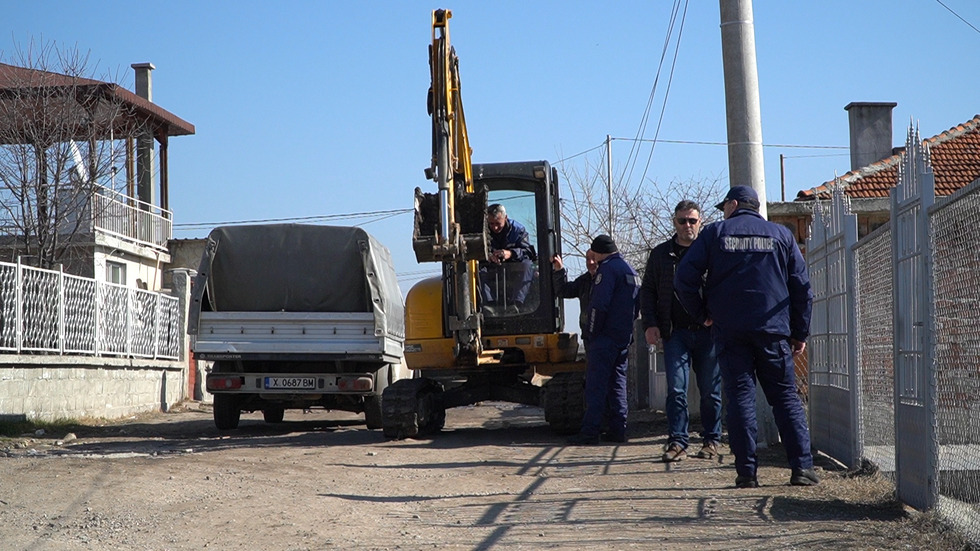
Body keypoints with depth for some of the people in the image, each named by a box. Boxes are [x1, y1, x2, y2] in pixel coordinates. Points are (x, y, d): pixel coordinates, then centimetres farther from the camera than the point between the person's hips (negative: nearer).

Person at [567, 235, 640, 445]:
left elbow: (599, 305, -18)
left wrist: (591, 335, -12)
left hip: (605, 336, -9)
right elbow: (636, 305, 24)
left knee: (596, 385, -9)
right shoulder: (631, 271, 19)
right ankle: (618, 429, 9)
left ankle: (590, 431, -12)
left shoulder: (607, 269, -10)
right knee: (617, 383, 11)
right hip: (624, 337, 9)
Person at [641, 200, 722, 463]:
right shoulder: (661, 254, 11)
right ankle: (677, 442, -2)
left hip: (708, 332, -1)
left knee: (710, 390, 5)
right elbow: (647, 291, 14)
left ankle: (711, 440, 16)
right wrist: (650, 324, 1)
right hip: (675, 332, 1)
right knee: (676, 389, -6)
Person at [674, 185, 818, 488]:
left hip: (729, 331, -1)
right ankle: (802, 466, -3)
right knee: (786, 398, 5)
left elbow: (684, 279, -2)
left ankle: (747, 471, -2)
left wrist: (702, 314, 12)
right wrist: (800, 333, 13)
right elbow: (802, 287, 7)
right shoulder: (781, 235, 9)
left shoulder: (714, 233, 4)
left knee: (740, 397, 2)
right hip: (773, 331, 1)